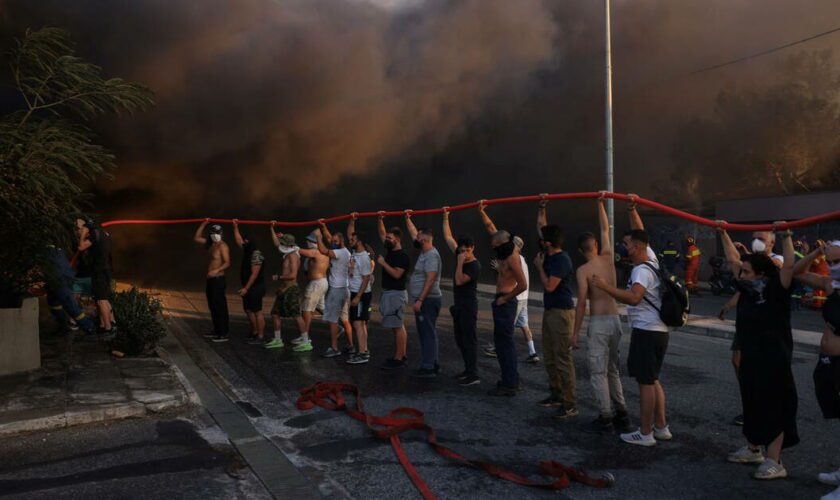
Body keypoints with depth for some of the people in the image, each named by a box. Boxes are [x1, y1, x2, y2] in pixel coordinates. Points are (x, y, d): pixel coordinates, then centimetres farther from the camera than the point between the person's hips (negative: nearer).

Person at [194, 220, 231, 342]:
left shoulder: (222, 246, -11)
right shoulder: (210, 244, 14)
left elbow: (227, 262, -19)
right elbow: (196, 238, 24)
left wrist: (216, 270, -35)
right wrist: (203, 224, 15)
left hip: (218, 279, -9)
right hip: (210, 279, 9)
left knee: (220, 306, -9)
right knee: (213, 306, 14)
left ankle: (224, 334, -6)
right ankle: (216, 331, 24)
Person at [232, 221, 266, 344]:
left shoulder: (256, 254, -18)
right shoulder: (247, 251, 10)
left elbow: (254, 274, -21)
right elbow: (238, 240, 25)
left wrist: (246, 288, -22)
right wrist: (235, 227, 21)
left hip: (255, 287, -10)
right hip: (247, 287, 10)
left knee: (257, 312, -6)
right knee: (248, 310, 14)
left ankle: (261, 337, -3)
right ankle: (254, 333, 24)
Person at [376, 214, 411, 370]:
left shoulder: (402, 256, -14)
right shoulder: (389, 250, 12)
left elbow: (397, 274, -24)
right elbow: (381, 233, 21)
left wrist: (383, 263, -18)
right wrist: (380, 220, 9)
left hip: (396, 294, -9)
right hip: (388, 293, 9)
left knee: (398, 327, -7)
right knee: (398, 327, 13)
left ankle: (398, 359, -5)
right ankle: (402, 356, 19)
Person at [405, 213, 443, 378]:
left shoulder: (431, 255, -16)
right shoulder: (424, 252, 13)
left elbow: (430, 280, -23)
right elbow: (413, 234, 27)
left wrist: (420, 300, -26)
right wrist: (408, 218, 27)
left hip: (428, 300, -10)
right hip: (424, 300, 10)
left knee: (428, 333, -8)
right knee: (427, 333, 13)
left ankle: (428, 367, -6)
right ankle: (433, 364, 19)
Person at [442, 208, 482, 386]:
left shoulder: (474, 266, -16)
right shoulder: (460, 256, 6)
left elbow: (459, 281, -23)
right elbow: (448, 237, 13)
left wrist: (460, 263, -24)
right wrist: (445, 217, 11)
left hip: (468, 306, -9)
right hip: (458, 305, 9)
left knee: (469, 339, -9)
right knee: (460, 339, 14)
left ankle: (473, 375, -8)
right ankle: (468, 369, 23)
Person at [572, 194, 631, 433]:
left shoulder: (583, 270, -10)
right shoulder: (608, 258, 5)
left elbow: (581, 303, -14)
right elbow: (605, 229, 19)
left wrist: (575, 332, -8)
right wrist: (600, 203, 25)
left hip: (598, 322, -6)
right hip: (615, 319, 6)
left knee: (598, 372, 1)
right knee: (612, 370, 18)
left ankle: (605, 419, 4)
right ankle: (621, 415, 21)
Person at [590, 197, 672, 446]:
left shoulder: (642, 270, -18)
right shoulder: (651, 259, 10)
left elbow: (633, 297, -35)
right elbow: (640, 234, 24)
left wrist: (604, 286, -33)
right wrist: (632, 210, 20)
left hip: (646, 332, -10)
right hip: (657, 331, 10)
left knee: (646, 382, -3)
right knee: (652, 380, 17)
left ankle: (645, 434, 4)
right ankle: (661, 427, 24)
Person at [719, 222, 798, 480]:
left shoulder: (776, 292, -13)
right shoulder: (747, 288, 5)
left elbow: (789, 266, -29)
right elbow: (733, 259, 13)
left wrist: (786, 237, -32)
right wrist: (724, 234, 14)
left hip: (774, 362, -8)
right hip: (749, 359, 8)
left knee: (774, 409, 1)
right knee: (752, 405, 18)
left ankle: (774, 462, 8)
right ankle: (753, 449, 34)